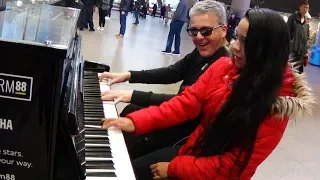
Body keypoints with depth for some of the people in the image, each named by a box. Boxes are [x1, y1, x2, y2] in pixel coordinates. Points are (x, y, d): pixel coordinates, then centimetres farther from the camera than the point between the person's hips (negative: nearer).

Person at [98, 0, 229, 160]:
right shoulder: (201, 53, 0)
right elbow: (171, 73, 4)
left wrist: (133, 96, -35)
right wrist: (128, 75, -4)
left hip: (192, 131, -8)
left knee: (132, 139, -11)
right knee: (131, 111, 10)